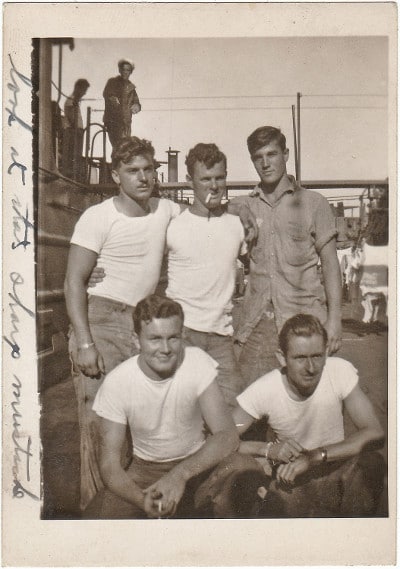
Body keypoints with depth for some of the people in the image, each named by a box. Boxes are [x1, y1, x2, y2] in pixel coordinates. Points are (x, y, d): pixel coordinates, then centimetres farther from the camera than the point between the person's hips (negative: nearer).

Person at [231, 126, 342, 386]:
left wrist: (334, 318, -3)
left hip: (304, 319, -2)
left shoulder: (313, 203, 4)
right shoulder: (241, 206, 10)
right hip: (256, 324, 2)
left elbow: (330, 262, 3)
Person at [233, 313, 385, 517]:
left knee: (371, 462, -29)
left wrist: (314, 456, -31)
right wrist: (268, 449, -31)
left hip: (336, 467, 1)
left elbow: (374, 433, -22)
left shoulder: (340, 371, -17)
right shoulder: (262, 391, -18)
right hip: (289, 477, -1)